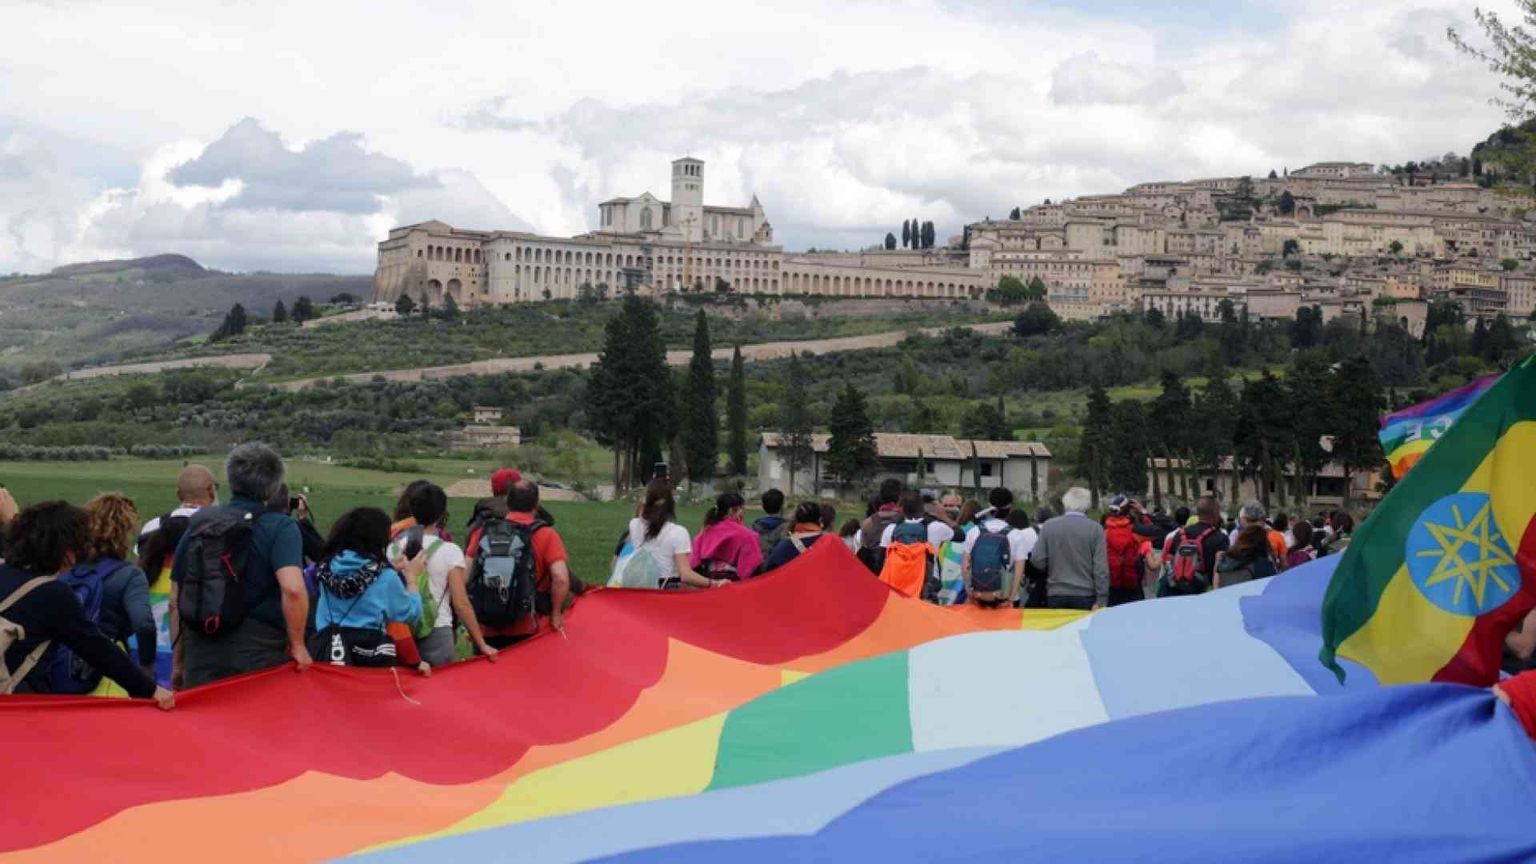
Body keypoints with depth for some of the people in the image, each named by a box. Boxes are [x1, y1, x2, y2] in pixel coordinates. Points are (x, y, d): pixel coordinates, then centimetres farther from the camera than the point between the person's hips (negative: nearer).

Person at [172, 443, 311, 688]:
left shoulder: (199, 523, 7)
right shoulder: (280, 527, -7)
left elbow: (176, 598, 12)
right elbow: (293, 588, -23)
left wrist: (178, 656, 22)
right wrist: (298, 645, -11)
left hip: (201, 654, 4)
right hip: (258, 655, -4)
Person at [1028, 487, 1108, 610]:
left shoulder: (1048, 526, 0)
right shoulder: (1095, 529, -5)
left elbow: (1037, 561, 0)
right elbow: (1101, 568, -7)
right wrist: (1101, 600, -5)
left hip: (1056, 596, 2)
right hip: (1085, 596, -2)